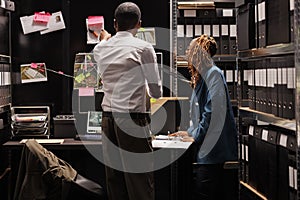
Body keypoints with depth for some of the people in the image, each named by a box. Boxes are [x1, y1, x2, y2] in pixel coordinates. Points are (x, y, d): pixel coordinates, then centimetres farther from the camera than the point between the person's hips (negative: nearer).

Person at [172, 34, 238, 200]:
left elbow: (213, 112, -18)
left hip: (215, 148, -9)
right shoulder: (200, 77, 20)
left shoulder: (213, 74, -9)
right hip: (204, 148, 9)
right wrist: (190, 131, 16)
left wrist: (196, 136, -12)